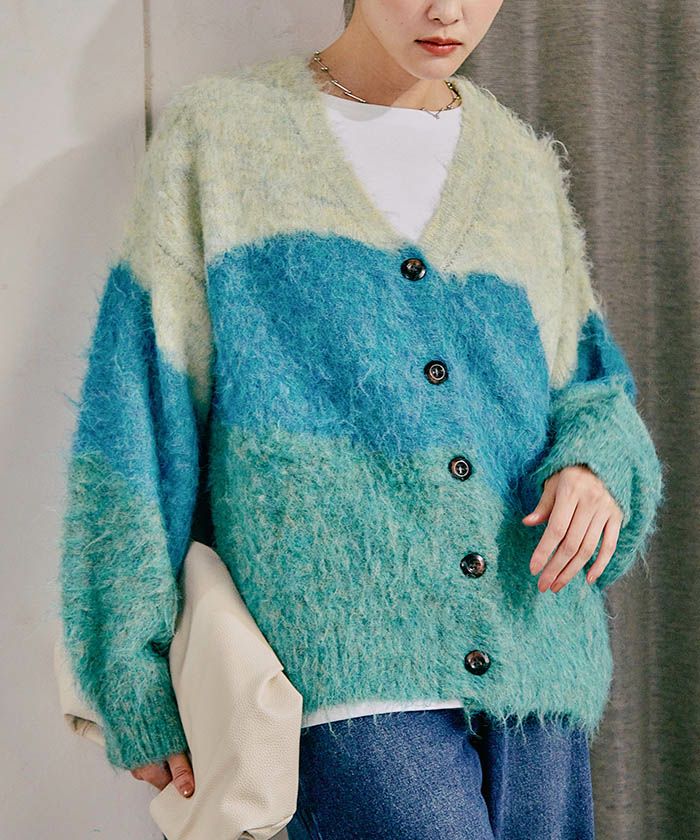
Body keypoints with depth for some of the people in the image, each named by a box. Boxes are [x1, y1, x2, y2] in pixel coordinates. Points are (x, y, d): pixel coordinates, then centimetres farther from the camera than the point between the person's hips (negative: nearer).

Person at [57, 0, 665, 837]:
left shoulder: (524, 166, 16)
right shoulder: (216, 135, 6)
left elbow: (592, 386, 22)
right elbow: (137, 416, 3)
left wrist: (598, 470, -3)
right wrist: (136, 688, -1)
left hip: (536, 670, 5)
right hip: (350, 677, -4)